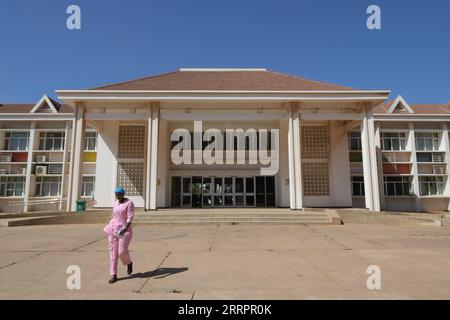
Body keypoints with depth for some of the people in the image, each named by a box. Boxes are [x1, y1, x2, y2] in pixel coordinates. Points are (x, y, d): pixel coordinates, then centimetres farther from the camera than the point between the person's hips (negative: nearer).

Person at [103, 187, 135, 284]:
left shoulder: (129, 203, -12)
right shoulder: (115, 203, 9)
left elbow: (130, 218, -20)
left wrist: (125, 228, -33)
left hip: (125, 231, -6)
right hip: (114, 230, 6)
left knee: (122, 251, -11)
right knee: (113, 252, 1)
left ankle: (129, 263, 23)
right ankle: (114, 275, 7)